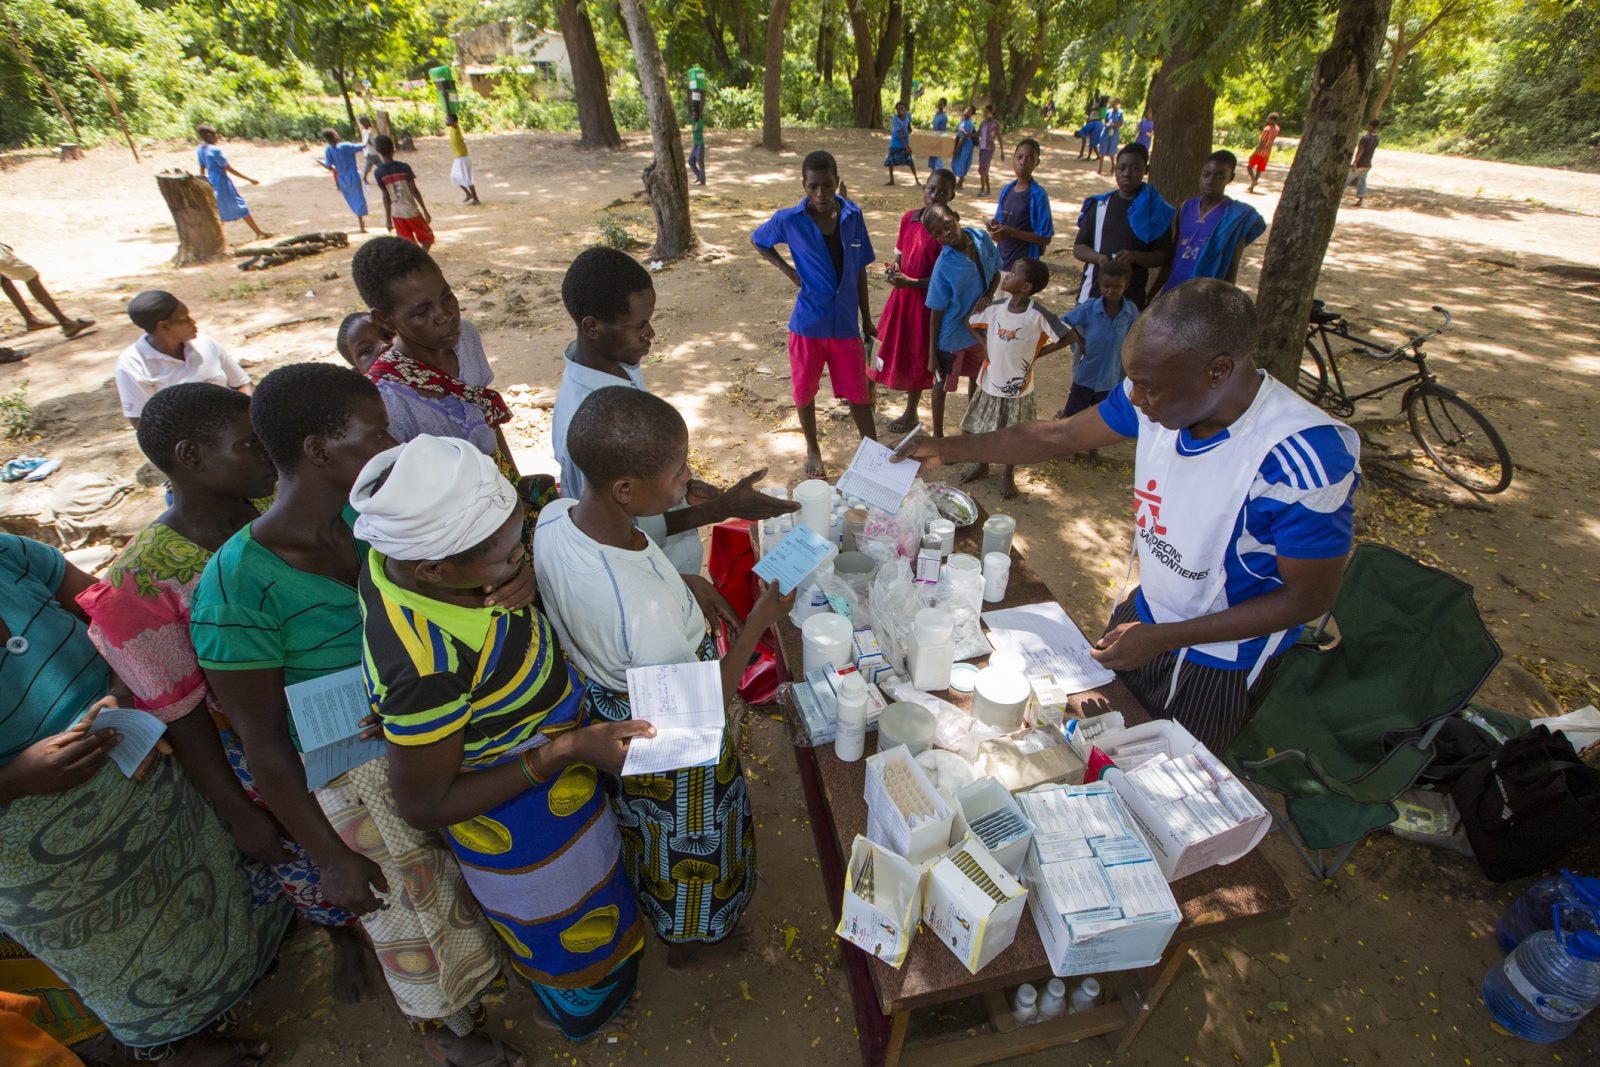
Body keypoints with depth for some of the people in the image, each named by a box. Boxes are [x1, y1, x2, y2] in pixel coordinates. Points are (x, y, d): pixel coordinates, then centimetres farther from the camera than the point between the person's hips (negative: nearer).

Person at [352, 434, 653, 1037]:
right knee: (567, 927, 27)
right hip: (524, 831, -7)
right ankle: (588, 1012, 61)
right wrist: (568, 750, -31)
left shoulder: (399, 553, -23)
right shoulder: (430, 669, -44)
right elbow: (423, 807, -27)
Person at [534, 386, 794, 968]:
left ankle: (639, 901, 69)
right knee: (684, 841, 27)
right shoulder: (647, 609, -45)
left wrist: (684, 591, -6)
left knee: (637, 827, 37)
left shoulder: (551, 520, -21)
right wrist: (757, 622, -23)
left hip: (606, 715, 7)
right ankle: (683, 936, 59)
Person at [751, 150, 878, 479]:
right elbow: (758, 241, 10)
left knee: (858, 393, 6)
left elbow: (859, 270, 5)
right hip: (807, 324, -1)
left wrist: (867, 320, 8)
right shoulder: (788, 220, -9)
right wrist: (787, 269, -5)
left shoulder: (853, 216, -3)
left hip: (846, 324, 1)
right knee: (805, 392, 13)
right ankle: (812, 449, 35)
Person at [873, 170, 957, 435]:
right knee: (889, 345, 19)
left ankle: (910, 413, 25)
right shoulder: (908, 218, -1)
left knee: (915, 356, 8)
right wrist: (894, 269, -9)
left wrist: (911, 282, -27)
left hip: (926, 300, -5)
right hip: (900, 294, 5)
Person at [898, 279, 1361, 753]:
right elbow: (1059, 435, -3)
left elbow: (1309, 597, -23)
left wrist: (1162, 638, -25)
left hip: (1219, 661, -5)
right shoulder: (1162, 394, -16)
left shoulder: (1304, 459, -33)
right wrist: (948, 449, -2)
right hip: (1145, 612, 6)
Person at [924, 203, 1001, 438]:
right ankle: (938, 434, 30)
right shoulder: (943, 266, -24)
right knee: (942, 384, 10)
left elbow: (996, 273, 4)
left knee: (977, 377, 23)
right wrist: (932, 354, -14)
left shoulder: (982, 238, -11)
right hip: (952, 335, -5)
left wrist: (988, 297, -17)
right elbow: (936, 312, -17)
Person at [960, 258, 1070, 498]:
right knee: (982, 428, 18)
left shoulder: (1038, 316, -19)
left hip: (1017, 388, -3)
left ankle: (1008, 476, 33)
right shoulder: (996, 307, -8)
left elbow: (1065, 338, -11)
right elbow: (968, 322, 8)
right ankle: (983, 465, 42)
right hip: (989, 382, 4)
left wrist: (1036, 353, -11)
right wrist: (984, 343, -1)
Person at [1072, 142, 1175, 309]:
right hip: (1092, 295, 2)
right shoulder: (1099, 205, 7)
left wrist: (1136, 256, -17)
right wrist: (1099, 258, -14)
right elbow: (1078, 248, 8)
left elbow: (1163, 256, 3)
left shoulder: (1157, 210, 3)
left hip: (1132, 299, -1)